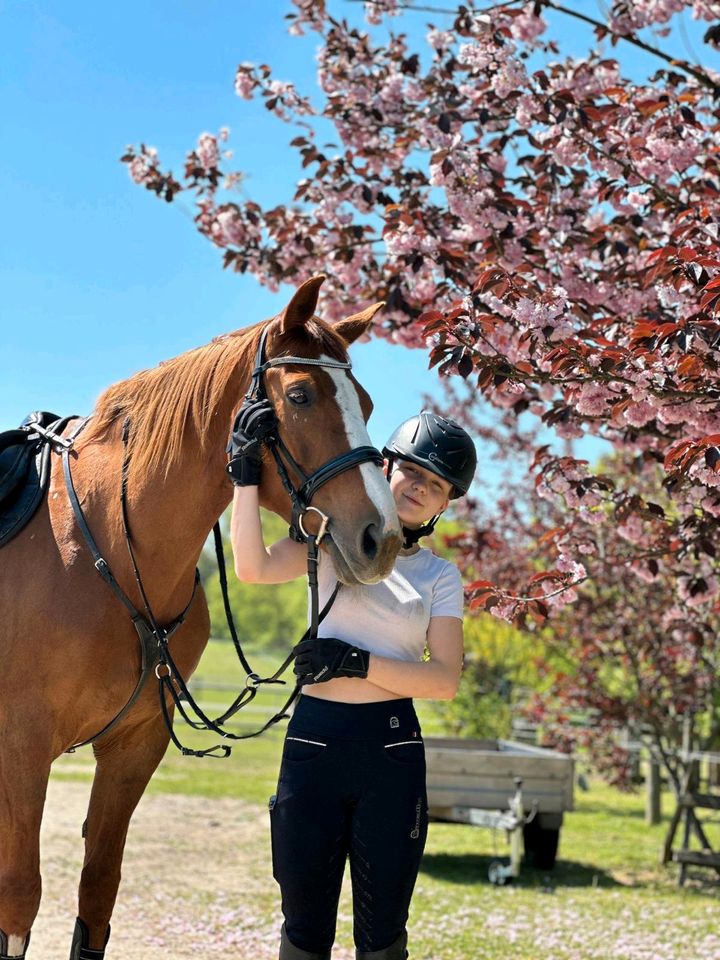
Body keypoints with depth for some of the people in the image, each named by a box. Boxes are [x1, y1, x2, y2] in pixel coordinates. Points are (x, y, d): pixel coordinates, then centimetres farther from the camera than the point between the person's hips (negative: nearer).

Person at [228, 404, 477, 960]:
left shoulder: (440, 575, 7)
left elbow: (445, 680, -4)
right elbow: (254, 567, -13)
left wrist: (357, 663, -15)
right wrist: (246, 471, -21)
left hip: (392, 747, 1)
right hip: (314, 740, 0)